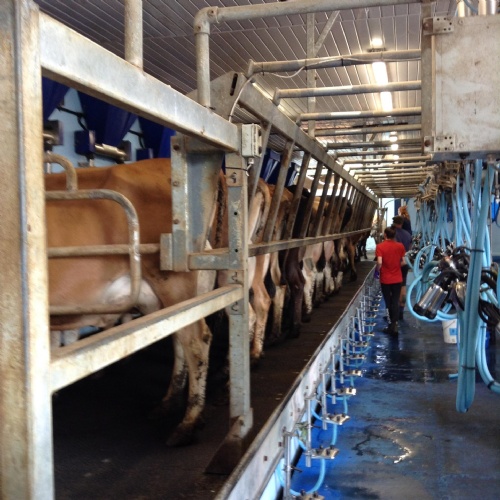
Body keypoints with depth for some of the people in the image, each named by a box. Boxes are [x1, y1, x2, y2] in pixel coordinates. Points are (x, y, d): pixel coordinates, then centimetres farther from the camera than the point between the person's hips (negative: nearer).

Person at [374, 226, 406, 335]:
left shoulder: (380, 246, -13)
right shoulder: (400, 246, -3)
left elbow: (379, 262, -21)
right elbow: (403, 262, 0)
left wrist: (377, 270, -3)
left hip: (385, 278, -2)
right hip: (397, 278, 2)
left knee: (388, 302, 12)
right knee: (395, 302, 7)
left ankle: (392, 324, 21)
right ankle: (394, 325, 1)